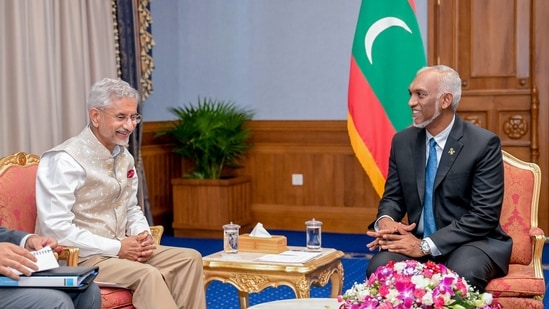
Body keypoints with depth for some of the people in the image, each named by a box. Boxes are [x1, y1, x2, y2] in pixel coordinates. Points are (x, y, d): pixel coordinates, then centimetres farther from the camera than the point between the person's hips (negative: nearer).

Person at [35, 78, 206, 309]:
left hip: (121, 250, 9)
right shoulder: (65, 160, -17)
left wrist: (143, 235, -2)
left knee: (190, 259, -4)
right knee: (148, 275, -29)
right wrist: (117, 248, -20)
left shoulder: (124, 157, 9)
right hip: (77, 258, -8)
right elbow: (56, 229, -23)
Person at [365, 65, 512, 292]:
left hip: (470, 243, -4)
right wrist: (385, 221, -15)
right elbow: (392, 197, 12)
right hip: (418, 241, 4)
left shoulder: (483, 144, -11)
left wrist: (426, 246, -22)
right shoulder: (402, 141, 5)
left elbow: (484, 215, -16)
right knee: (379, 266, -27)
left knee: (463, 273, -38)